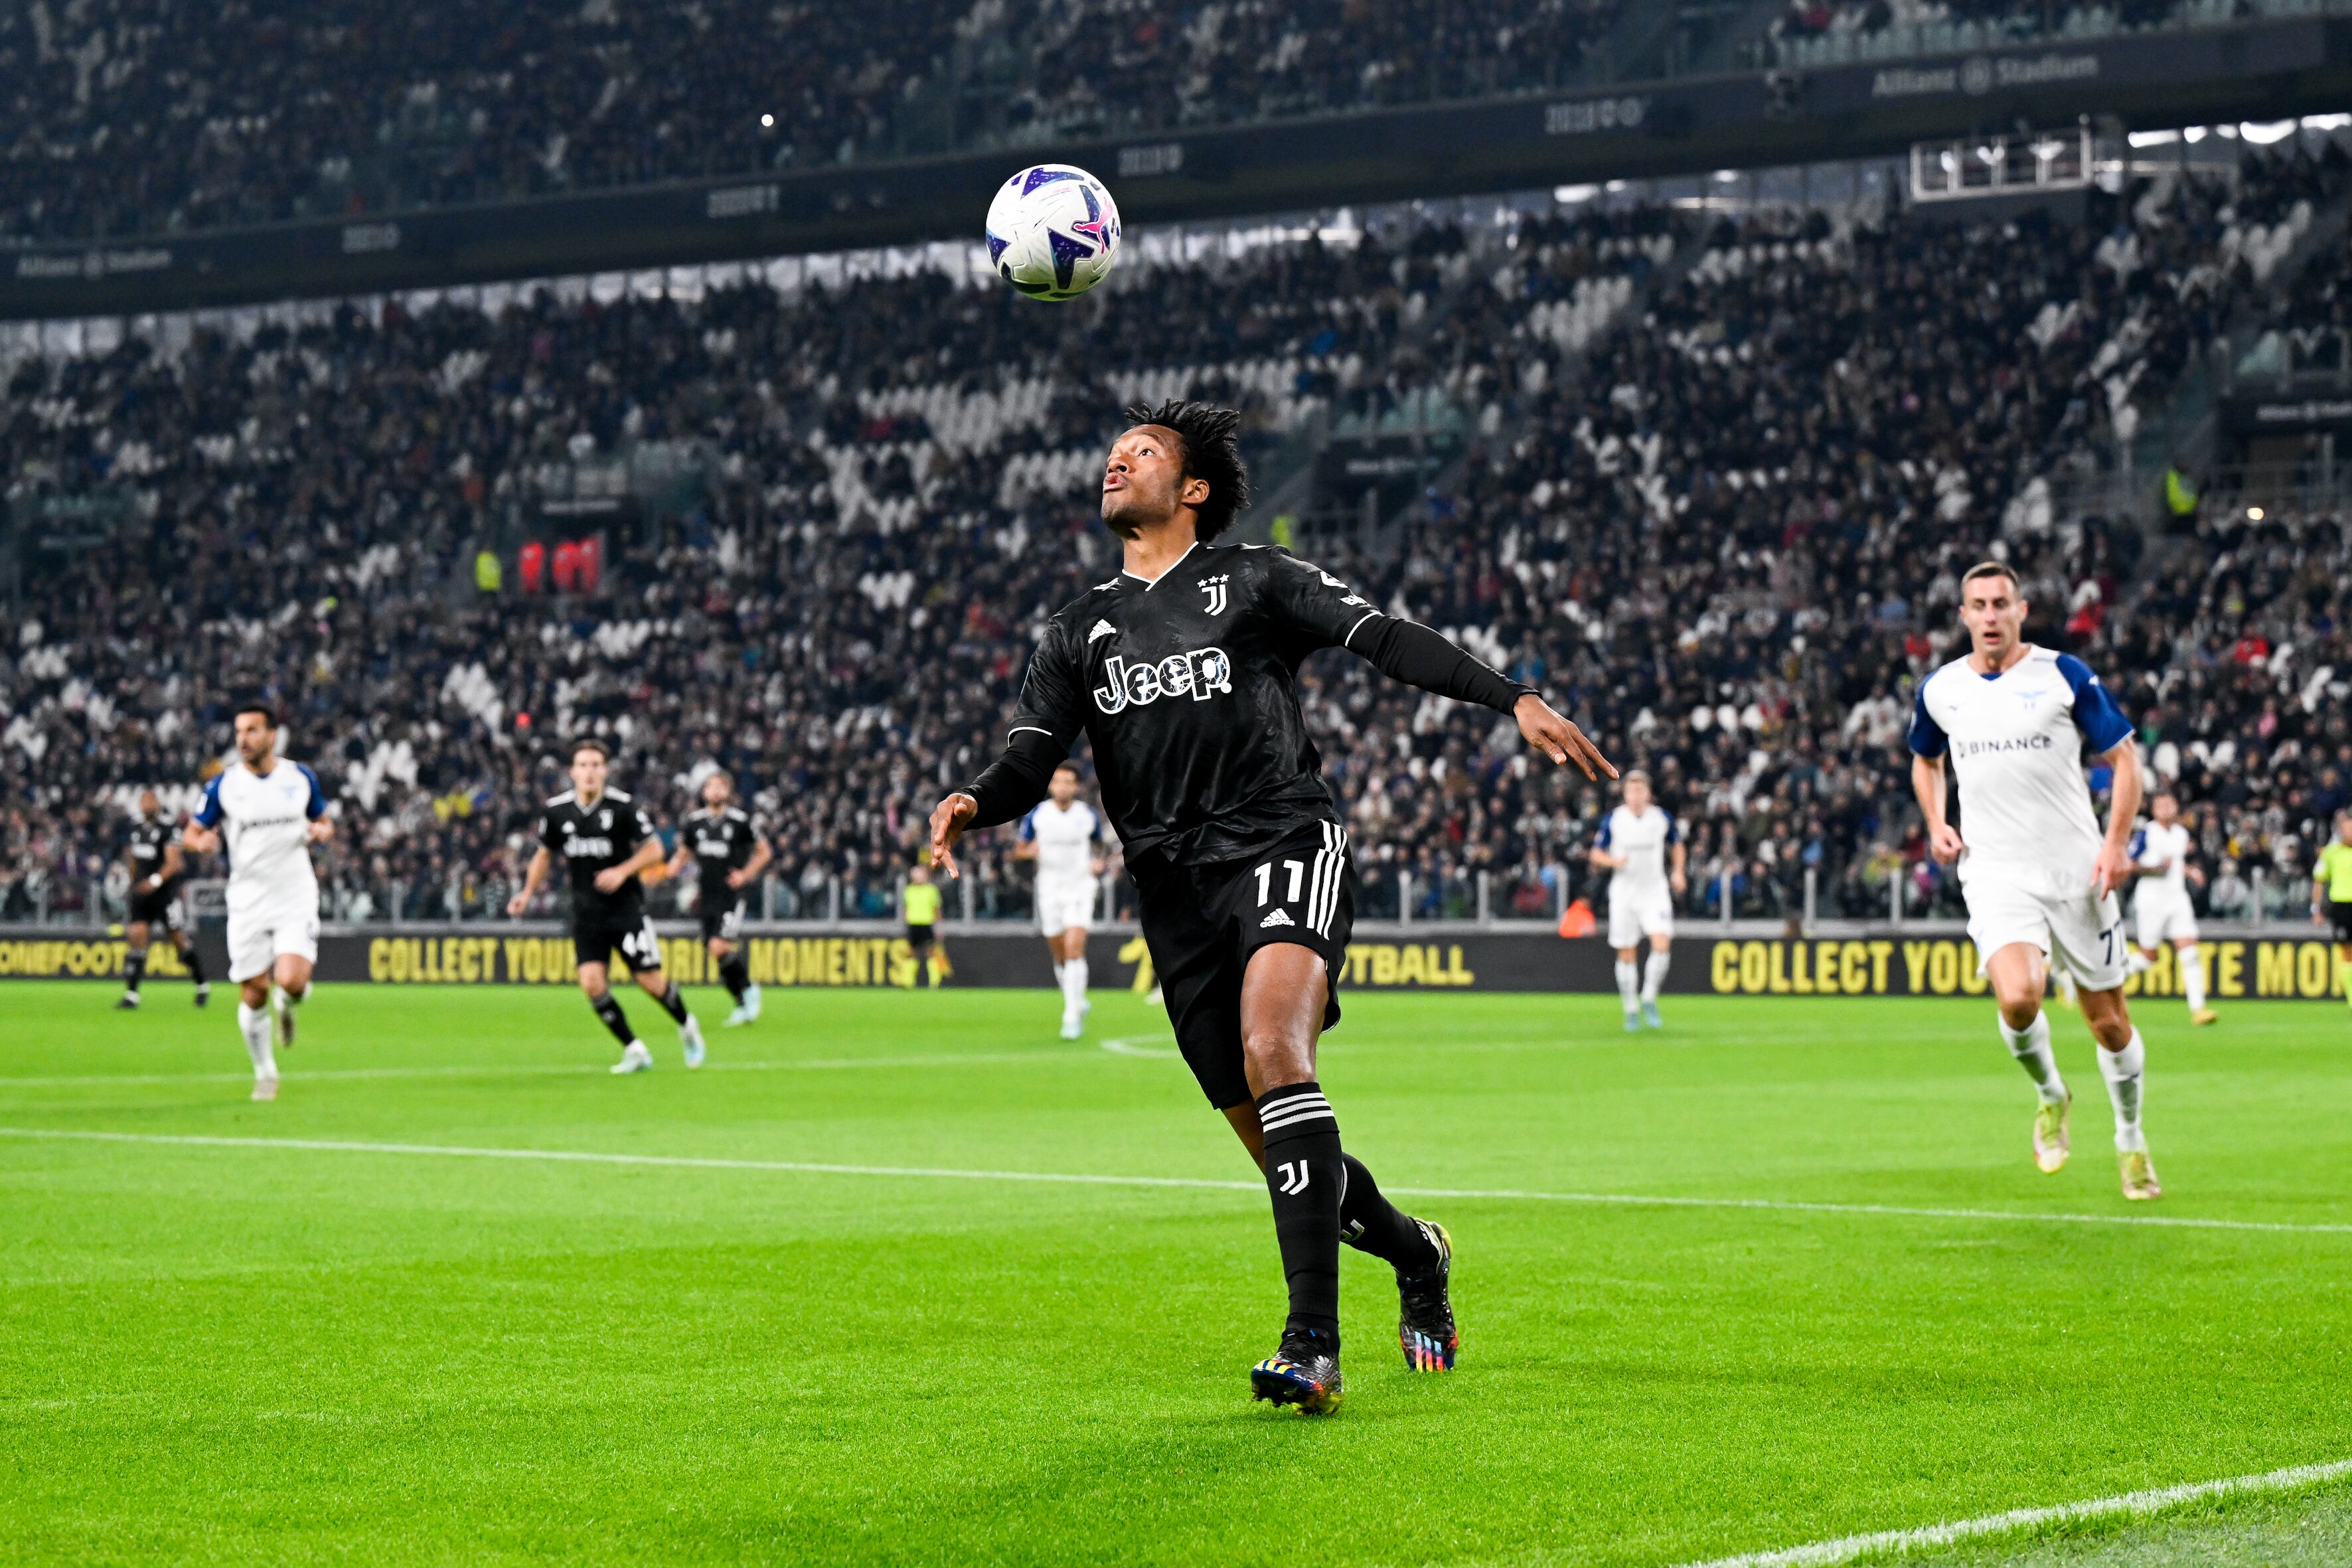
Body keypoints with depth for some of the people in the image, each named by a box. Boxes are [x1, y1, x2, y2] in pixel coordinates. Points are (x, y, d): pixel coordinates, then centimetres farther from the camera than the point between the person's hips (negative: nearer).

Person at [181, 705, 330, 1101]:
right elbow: (191, 834, 5)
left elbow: (324, 821, 17)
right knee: (254, 992, 1)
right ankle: (265, 1074, 22)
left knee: (292, 981, -20)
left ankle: (286, 1007, 18)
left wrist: (322, 831, -7)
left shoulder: (301, 778, 2)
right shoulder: (223, 785, -1)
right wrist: (201, 841, -18)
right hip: (248, 901, 1)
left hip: (296, 897, -1)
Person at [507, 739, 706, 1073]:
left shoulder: (623, 807, -11)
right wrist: (528, 892, 4)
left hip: (626, 907, -3)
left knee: (650, 980, -6)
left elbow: (654, 849, -5)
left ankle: (687, 1027, 24)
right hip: (586, 913, 3)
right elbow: (544, 853, 15)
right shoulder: (557, 811, -1)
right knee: (592, 983, -13)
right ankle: (635, 1051, 1)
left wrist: (623, 871, -19)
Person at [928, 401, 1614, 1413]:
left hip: (1284, 845, -5)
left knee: (1272, 1054, -29)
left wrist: (1513, 700, -12)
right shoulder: (1078, 632, 20)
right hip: (1174, 890, 5)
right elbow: (1031, 759, 9)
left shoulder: (1254, 581, 9)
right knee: (1277, 1149, 4)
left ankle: (1312, 1344, -33)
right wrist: (974, 805, -14)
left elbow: (1386, 641, 0)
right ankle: (1415, 1256, 34)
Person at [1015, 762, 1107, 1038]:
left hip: (1081, 888, -2)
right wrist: (1029, 851, -17)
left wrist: (1098, 862, -4)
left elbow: (1098, 844, 17)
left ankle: (1072, 1015, -16)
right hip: (1050, 890, 2)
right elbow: (1018, 850, 6)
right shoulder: (1036, 815, -2)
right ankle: (1078, 1002, 31)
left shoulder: (1088, 815, -1)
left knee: (1074, 949, -17)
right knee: (1060, 957, 8)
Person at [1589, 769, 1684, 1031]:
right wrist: (1613, 861, -18)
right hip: (1623, 891, 0)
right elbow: (1596, 853, 3)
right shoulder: (1612, 820, -2)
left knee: (1662, 945, -18)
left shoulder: (1662, 818, 1)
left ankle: (1649, 999, -1)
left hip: (1655, 890, 0)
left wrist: (1677, 872, 4)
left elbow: (1676, 844, 19)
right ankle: (1631, 1009, 16)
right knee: (1626, 955, 2)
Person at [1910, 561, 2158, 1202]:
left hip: (2077, 871, -1)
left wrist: (2116, 843, -11)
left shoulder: (2065, 675, -3)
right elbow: (1925, 759, 25)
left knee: (2107, 1018, 5)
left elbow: (2124, 756, 1)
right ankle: (2050, 1096, 8)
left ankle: (2131, 1141, 29)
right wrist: (1936, 825, 8)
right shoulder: (1939, 689, 6)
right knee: (2018, 998, -24)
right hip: (1995, 873, 1)